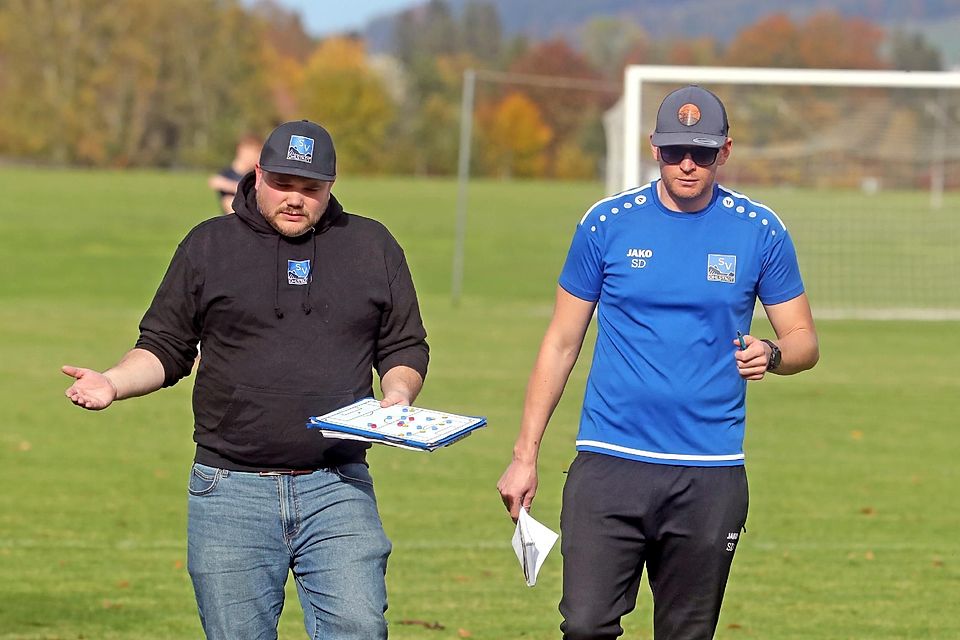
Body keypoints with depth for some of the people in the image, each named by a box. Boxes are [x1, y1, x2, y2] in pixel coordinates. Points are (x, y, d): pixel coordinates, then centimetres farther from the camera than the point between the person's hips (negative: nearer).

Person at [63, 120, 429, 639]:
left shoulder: (373, 247, 11)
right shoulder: (208, 245, 8)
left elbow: (405, 348, 16)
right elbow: (165, 347, 11)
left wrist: (398, 393, -6)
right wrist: (113, 383, -8)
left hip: (337, 486, 0)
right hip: (230, 490, 0)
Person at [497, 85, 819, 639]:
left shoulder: (760, 232, 3)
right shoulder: (608, 224, 3)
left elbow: (805, 342, 9)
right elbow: (562, 343, 9)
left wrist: (770, 354, -16)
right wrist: (525, 457, 5)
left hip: (711, 474, 0)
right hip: (609, 465, 0)